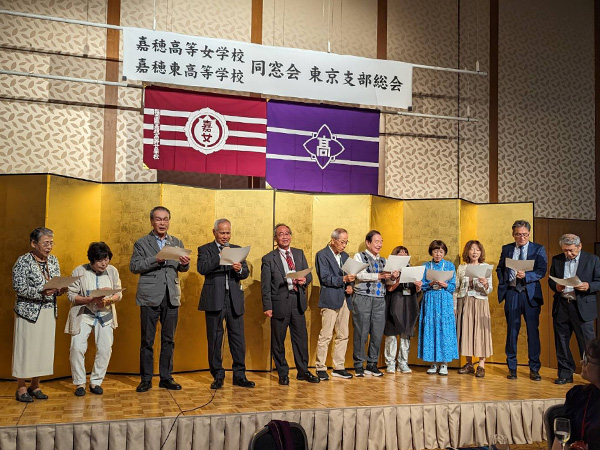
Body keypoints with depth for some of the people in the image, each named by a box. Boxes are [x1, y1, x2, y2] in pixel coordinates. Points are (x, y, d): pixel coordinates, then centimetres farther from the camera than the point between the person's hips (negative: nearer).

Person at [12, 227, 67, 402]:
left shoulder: (53, 260, 10)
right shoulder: (23, 261, -8)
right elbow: (19, 288, -15)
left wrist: (60, 290, -8)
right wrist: (41, 292, -27)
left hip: (49, 312, 6)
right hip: (28, 312, -5)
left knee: (44, 347, 7)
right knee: (26, 347, -1)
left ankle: (35, 386, 20)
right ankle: (21, 388, 11)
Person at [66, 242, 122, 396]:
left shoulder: (112, 271, -2)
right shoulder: (79, 272, -10)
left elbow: (118, 293, 2)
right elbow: (72, 295, -11)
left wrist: (110, 300, -20)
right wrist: (91, 299, -24)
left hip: (105, 315, 3)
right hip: (83, 314, -2)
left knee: (105, 348, -4)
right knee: (77, 347, -11)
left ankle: (96, 382, 12)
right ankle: (80, 383, 7)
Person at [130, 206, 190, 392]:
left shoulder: (177, 243, 15)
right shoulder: (142, 243, 4)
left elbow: (182, 268, 14)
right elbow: (133, 266, -5)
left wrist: (185, 263, -9)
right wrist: (155, 260, -18)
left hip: (171, 297, 3)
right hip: (150, 297, -3)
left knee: (168, 340, 7)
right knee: (147, 340, 2)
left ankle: (166, 377, 16)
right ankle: (146, 379, 11)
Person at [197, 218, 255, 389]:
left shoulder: (237, 249, 15)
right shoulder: (205, 250, 6)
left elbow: (246, 273, 8)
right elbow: (202, 268, -12)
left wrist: (240, 269, -15)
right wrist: (221, 257, -17)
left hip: (234, 300, 3)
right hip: (214, 300, -2)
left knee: (238, 338, 3)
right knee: (214, 340, 3)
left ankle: (239, 376, 11)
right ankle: (218, 376, 14)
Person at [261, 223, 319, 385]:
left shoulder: (299, 254, 11)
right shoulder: (268, 259, -2)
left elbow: (309, 275, 14)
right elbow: (265, 286, -4)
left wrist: (304, 280, -9)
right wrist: (267, 307, -10)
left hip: (298, 303, 4)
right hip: (279, 304, -3)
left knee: (301, 338, 9)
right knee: (278, 341, 5)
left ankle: (303, 371, 22)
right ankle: (283, 374, 19)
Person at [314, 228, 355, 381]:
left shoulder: (345, 256, 18)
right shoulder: (322, 255, -4)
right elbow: (325, 278, -12)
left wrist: (349, 285, 2)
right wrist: (343, 279, -21)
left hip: (344, 300, 7)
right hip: (330, 300, -7)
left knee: (343, 336, 9)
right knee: (325, 336, -7)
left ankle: (339, 367, 17)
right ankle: (321, 369, 1)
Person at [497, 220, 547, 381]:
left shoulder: (539, 249, 4)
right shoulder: (506, 249, 12)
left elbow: (542, 271, -6)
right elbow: (500, 268, 17)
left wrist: (526, 275, -23)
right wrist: (503, 284, 1)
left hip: (531, 294, -2)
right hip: (511, 294, 2)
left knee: (533, 331, 0)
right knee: (512, 330, 6)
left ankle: (534, 369, 10)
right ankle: (512, 367, 15)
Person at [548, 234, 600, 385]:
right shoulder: (557, 259, 10)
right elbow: (550, 280, 15)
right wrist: (556, 286, -7)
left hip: (583, 308, -3)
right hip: (561, 307, 4)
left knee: (587, 343, -3)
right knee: (561, 343, 8)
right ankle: (566, 374, 19)